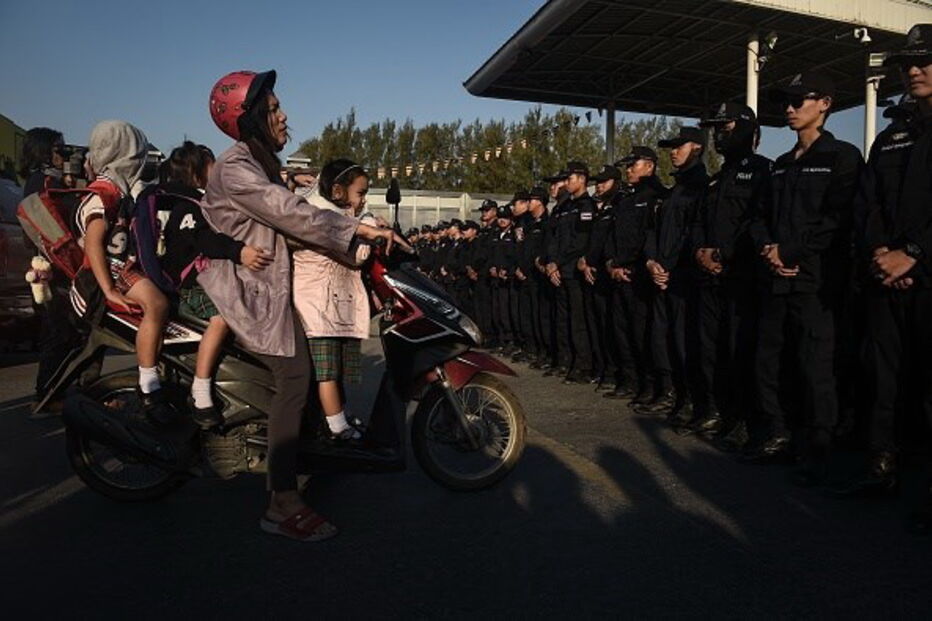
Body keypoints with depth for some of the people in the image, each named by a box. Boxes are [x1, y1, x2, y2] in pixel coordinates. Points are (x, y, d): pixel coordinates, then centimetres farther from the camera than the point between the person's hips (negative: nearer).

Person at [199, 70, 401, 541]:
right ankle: (284, 505, -18)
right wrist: (360, 230, -21)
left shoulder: (260, 163, 19)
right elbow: (290, 213, -23)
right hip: (245, 286, -10)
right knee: (294, 375, -20)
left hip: (266, 284, 10)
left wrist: (354, 238, 7)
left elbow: (287, 216, 15)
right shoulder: (235, 167, -13)